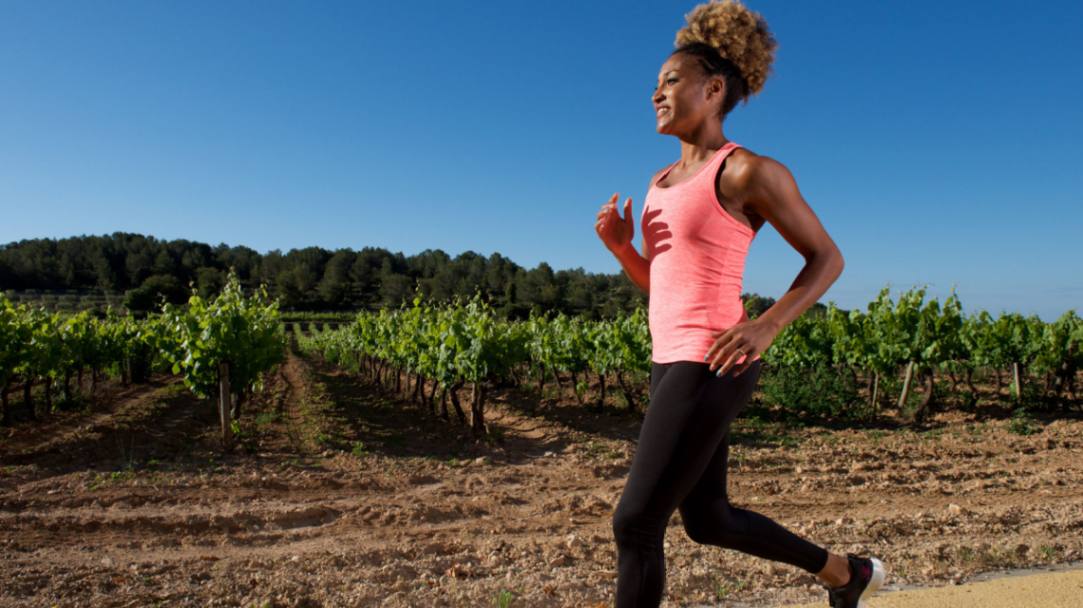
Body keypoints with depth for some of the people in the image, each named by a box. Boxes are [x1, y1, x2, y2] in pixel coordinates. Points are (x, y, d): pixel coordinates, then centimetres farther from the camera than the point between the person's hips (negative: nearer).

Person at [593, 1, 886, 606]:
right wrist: (618, 244, 1)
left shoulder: (752, 170, -9)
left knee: (635, 525, -6)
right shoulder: (665, 181, 16)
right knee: (709, 523, 20)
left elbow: (828, 257, -2)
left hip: (711, 369, -9)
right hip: (678, 364, 9)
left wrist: (767, 326, -18)